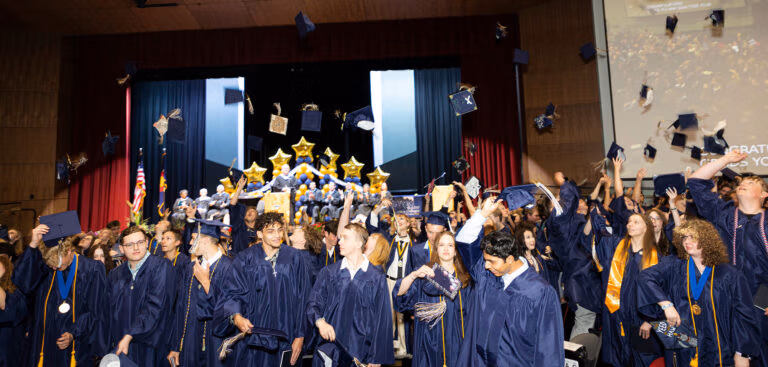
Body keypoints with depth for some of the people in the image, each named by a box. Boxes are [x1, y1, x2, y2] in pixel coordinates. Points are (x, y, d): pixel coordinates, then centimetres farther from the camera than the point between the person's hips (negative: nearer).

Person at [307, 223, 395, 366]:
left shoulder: (377, 278, -3)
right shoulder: (328, 273, 3)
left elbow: (382, 319, -3)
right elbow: (313, 302, 1)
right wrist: (319, 321, -20)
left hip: (361, 350, -1)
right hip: (330, 348, 2)